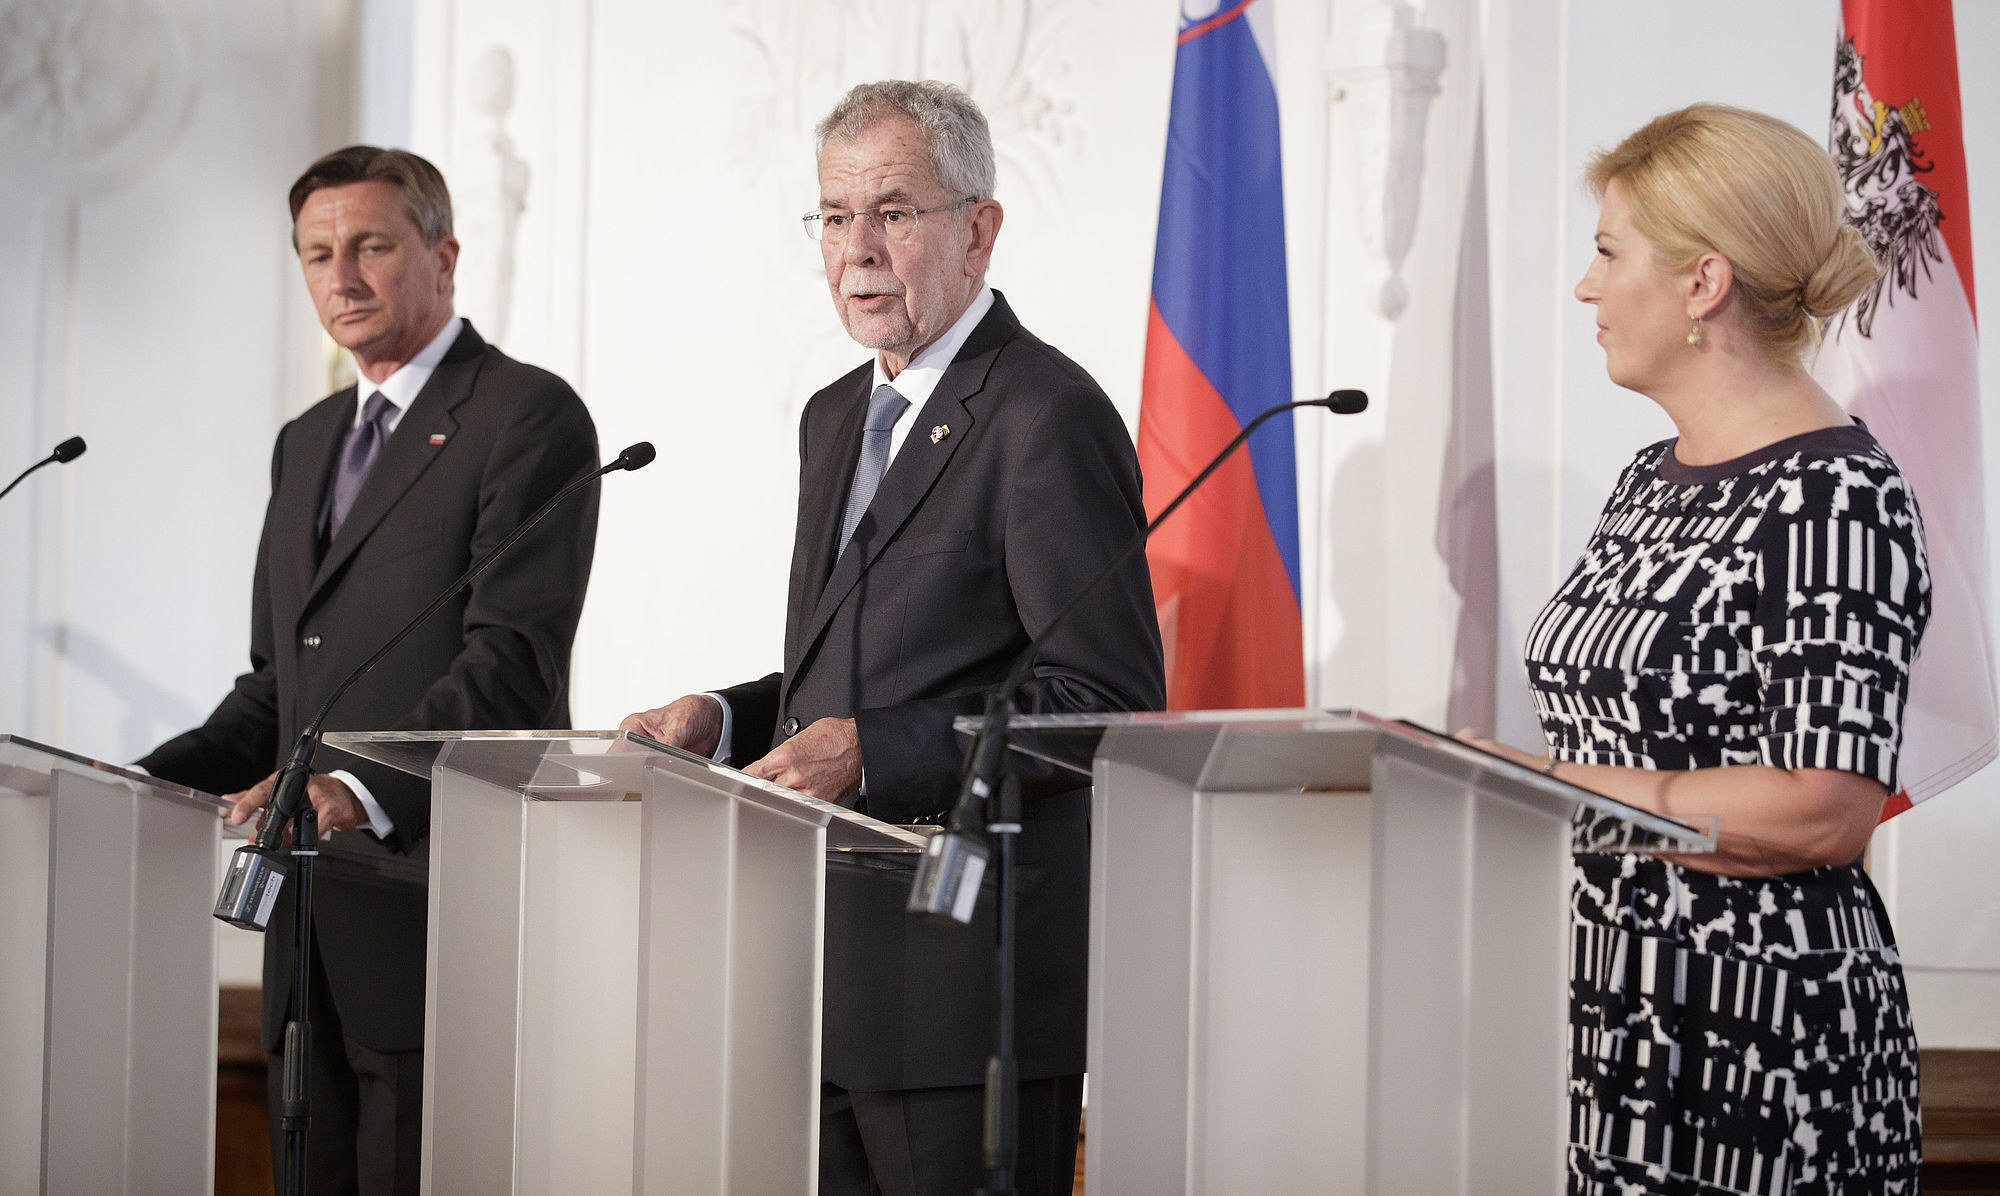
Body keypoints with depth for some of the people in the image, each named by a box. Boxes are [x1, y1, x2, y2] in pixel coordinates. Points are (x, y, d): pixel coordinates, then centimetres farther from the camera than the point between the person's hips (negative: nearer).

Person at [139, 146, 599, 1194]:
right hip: (315, 945, 8)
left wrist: (364, 790, -29)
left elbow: (513, 659, -16)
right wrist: (148, 785, 7)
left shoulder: (529, 417, -4)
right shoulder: (307, 442, 23)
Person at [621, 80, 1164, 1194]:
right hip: (832, 977, 9)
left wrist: (870, 754, -21)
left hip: (969, 977, -9)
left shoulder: (1050, 417, -10)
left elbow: (1107, 702, -16)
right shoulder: (839, 418, 20)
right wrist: (725, 720, 8)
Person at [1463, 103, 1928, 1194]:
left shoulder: (1836, 499, -15)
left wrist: (1542, 785, -19)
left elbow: (1824, 812, -22)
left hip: (1751, 1036, -8)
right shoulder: (1651, 482, 14)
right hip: (1603, 1004, 8)